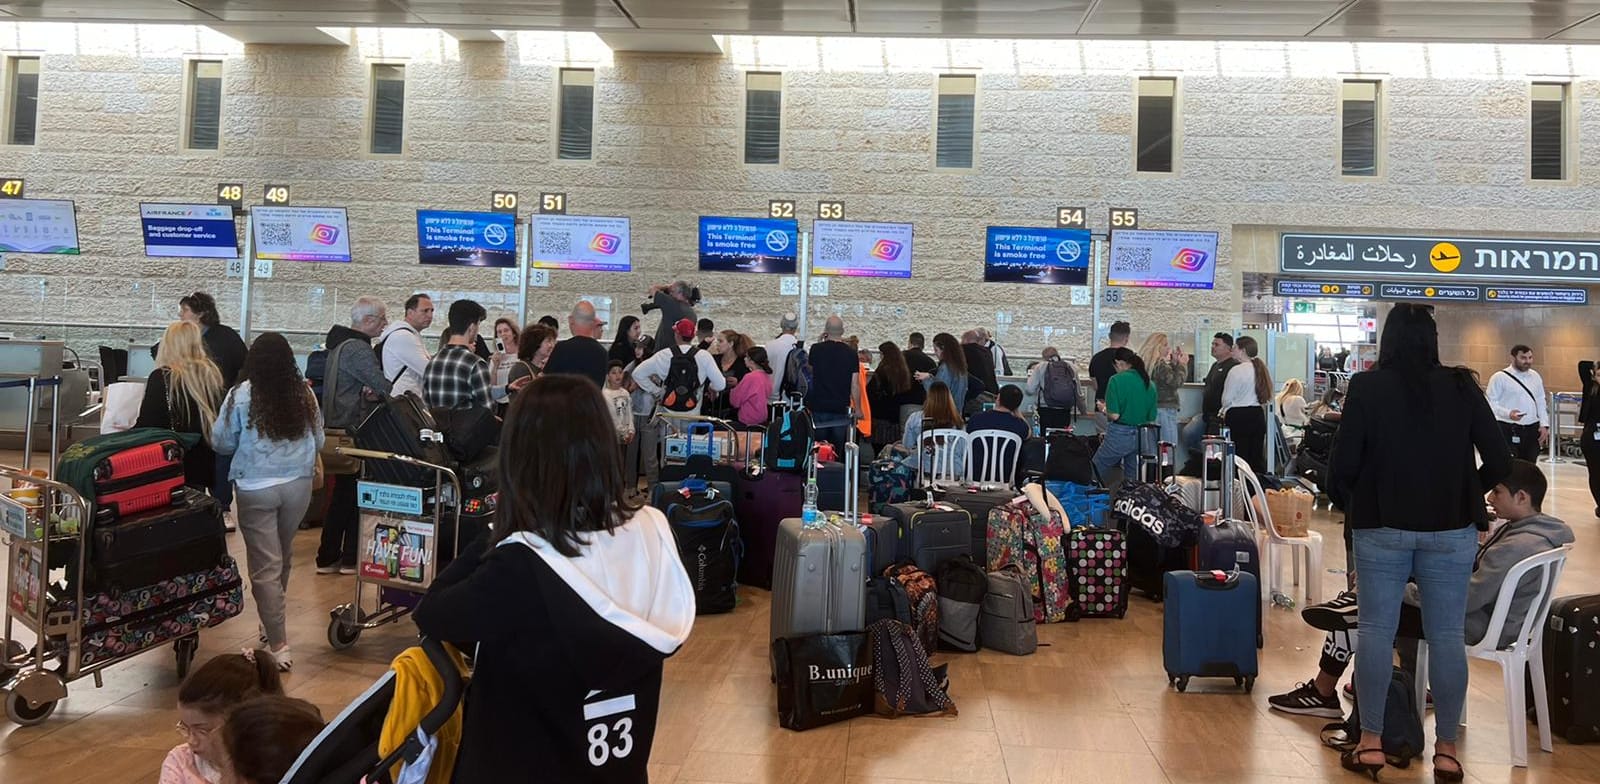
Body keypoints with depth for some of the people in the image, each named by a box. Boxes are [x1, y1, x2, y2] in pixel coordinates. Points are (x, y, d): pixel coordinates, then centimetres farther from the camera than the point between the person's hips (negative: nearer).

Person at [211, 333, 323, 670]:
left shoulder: (241, 395, -8)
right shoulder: (305, 395, 0)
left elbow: (221, 442, 0)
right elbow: (318, 442, 10)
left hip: (256, 489, -3)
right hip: (298, 485, 3)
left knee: (265, 566, 0)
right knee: (282, 559, 20)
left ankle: (278, 644, -3)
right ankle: (272, 624, 37)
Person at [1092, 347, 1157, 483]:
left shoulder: (1117, 380, -12)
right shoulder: (1150, 384, 4)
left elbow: (1114, 415, -17)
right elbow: (1152, 418, 7)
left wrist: (1103, 408, 3)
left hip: (1120, 436, -6)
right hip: (1142, 439, 6)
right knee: (1132, 480, 15)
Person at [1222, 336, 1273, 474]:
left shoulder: (1236, 370, -15)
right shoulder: (1260, 369, 7)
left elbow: (1227, 398, -10)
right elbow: (1266, 396, 12)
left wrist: (1225, 412, 11)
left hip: (1239, 416, -7)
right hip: (1258, 414, 7)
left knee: (1240, 458, -3)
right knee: (1257, 458, 11)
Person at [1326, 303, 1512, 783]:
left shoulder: (1367, 387, -5)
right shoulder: (1462, 387, 1)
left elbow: (1344, 463, -8)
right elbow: (1499, 462, 1)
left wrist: (1345, 502, 11)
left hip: (1382, 526, -1)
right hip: (1451, 530, 2)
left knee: (1376, 631, 6)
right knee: (1447, 636, 6)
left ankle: (1370, 743, 9)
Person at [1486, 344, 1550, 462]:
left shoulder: (1535, 376, 13)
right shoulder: (1499, 377, -6)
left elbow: (1541, 403, 17)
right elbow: (1491, 403, -10)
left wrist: (1544, 425, 7)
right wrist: (1508, 413, -26)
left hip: (1532, 429, 6)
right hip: (1508, 430, -6)